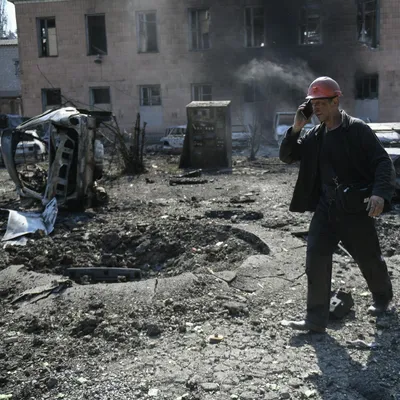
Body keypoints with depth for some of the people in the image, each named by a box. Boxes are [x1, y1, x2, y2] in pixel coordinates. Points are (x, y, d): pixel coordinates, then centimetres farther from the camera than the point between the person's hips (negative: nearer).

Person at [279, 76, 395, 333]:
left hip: (355, 208, -5)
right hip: (326, 207, 5)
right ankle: (316, 319, 3)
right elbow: (287, 157, 10)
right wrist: (296, 129, -5)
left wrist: (380, 193, -31)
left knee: (369, 259, 13)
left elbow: (383, 162, -14)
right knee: (316, 259, -4)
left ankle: (383, 299, 42)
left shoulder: (357, 130, -10)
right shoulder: (315, 135, 8)